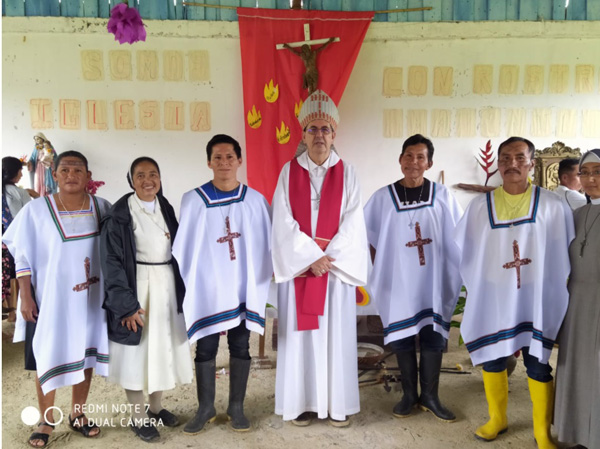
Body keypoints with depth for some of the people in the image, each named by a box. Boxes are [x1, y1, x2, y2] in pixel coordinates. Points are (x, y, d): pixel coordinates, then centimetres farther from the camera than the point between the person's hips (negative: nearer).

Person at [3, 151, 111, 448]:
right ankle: (46, 420, 27)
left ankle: (77, 414, 30)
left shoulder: (103, 208, -3)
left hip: (90, 299, 2)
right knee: (48, 358, 8)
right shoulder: (36, 210, -10)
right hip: (50, 299, -2)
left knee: (85, 355, 12)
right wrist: (26, 297, -7)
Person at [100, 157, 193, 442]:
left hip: (166, 286, 6)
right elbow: (111, 261, -14)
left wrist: (180, 290, 6)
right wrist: (126, 304, -17)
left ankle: (156, 407, 32)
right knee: (136, 350, 3)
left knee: (163, 347, 14)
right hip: (135, 288, -6)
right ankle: (138, 417, 20)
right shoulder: (120, 214, -11)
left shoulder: (166, 208, 6)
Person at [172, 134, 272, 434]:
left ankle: (236, 407, 26)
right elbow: (183, 246, 1)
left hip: (243, 288, 1)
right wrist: (183, 283, 3)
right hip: (207, 288, -1)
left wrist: (264, 279, 4)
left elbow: (265, 244, 4)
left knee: (240, 347, 10)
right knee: (205, 348, 8)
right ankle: (206, 408, 26)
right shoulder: (193, 200, -4)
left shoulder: (255, 200, -1)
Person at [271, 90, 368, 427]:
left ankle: (338, 404, 19)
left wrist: (329, 257, -14)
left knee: (336, 333, 6)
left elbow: (352, 222, -3)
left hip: (337, 264, 0)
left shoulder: (347, 173, 3)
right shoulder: (289, 172, 2)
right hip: (299, 264, 0)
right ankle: (303, 402, 18)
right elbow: (284, 223, -5)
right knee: (300, 332, 5)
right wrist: (311, 257, -14)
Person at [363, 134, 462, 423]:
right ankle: (409, 394, 25)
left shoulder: (442, 196, 0)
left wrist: (456, 272, 1)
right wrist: (380, 270, 0)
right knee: (402, 338, 8)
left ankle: (429, 396, 23)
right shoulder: (383, 197, -1)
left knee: (433, 336, 6)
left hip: (433, 281, 0)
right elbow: (369, 237, 5)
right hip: (398, 282, 0)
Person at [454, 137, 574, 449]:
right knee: (491, 360, 11)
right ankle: (497, 419, 33)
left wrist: (556, 294, 2)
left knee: (538, 365, 5)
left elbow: (564, 256, 2)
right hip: (492, 299, 2)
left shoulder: (552, 206, -4)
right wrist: (479, 282, 7)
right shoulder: (480, 206, -1)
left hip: (535, 300, -1)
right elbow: (464, 251, 7)